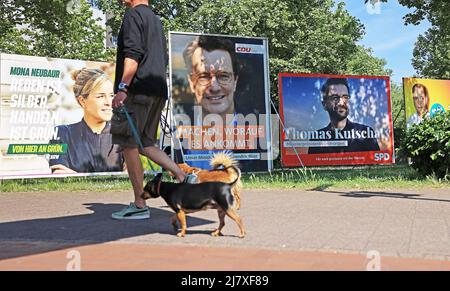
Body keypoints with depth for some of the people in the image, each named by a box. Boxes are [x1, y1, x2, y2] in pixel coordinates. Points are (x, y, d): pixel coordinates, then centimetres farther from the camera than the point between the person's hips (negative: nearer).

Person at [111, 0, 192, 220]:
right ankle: (184, 178, 3)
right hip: (158, 91, 9)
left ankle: (140, 205, -2)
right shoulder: (156, 20, 24)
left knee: (128, 145, -4)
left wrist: (122, 88, -21)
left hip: (138, 89, -9)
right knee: (145, 144, 14)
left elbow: (133, 54, -16)